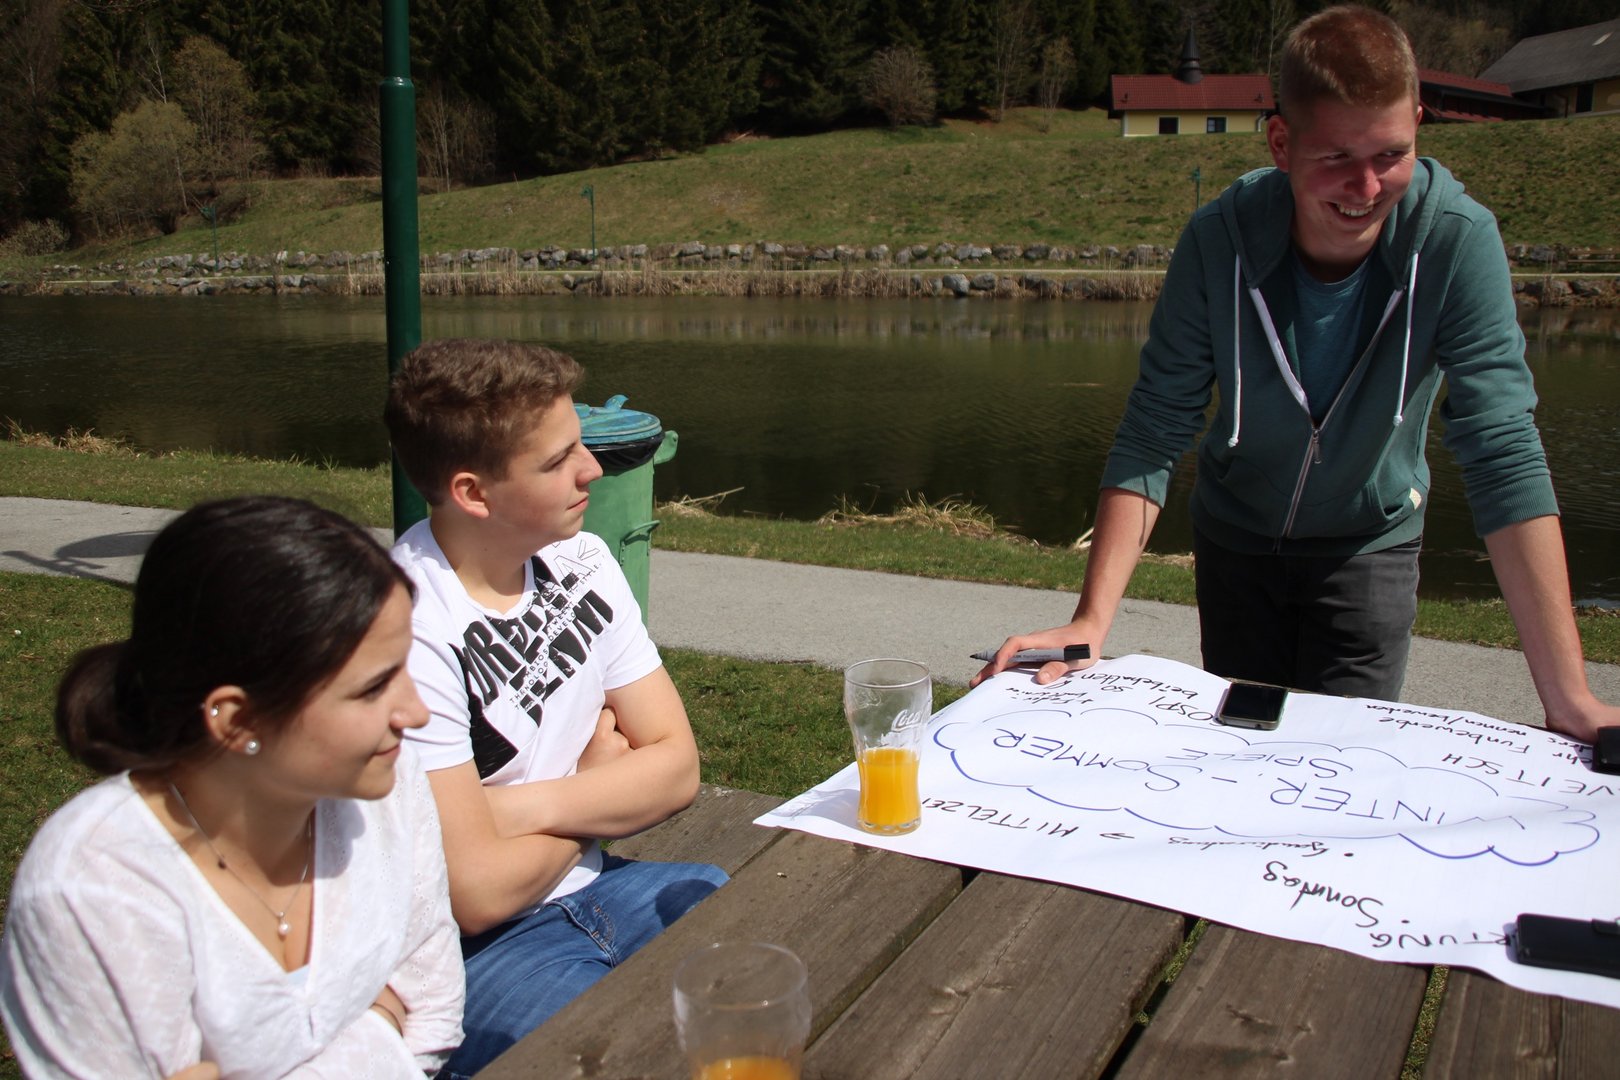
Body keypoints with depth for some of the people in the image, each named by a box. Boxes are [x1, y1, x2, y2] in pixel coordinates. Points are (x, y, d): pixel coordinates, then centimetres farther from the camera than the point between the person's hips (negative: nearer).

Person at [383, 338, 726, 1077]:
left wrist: (528, 807, -17)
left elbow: (677, 767, 0)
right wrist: (601, 788, -4)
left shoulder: (579, 562, 0)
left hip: (586, 882, 7)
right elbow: (477, 892, -22)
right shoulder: (407, 631, -24)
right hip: (471, 950, -7)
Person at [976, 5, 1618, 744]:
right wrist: (1091, 621, -33)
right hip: (1236, 537, 1)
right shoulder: (1219, 238, -24)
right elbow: (1151, 439, -23)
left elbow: (1503, 456, -29)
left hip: (1370, 546, -1)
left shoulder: (1457, 241, -26)